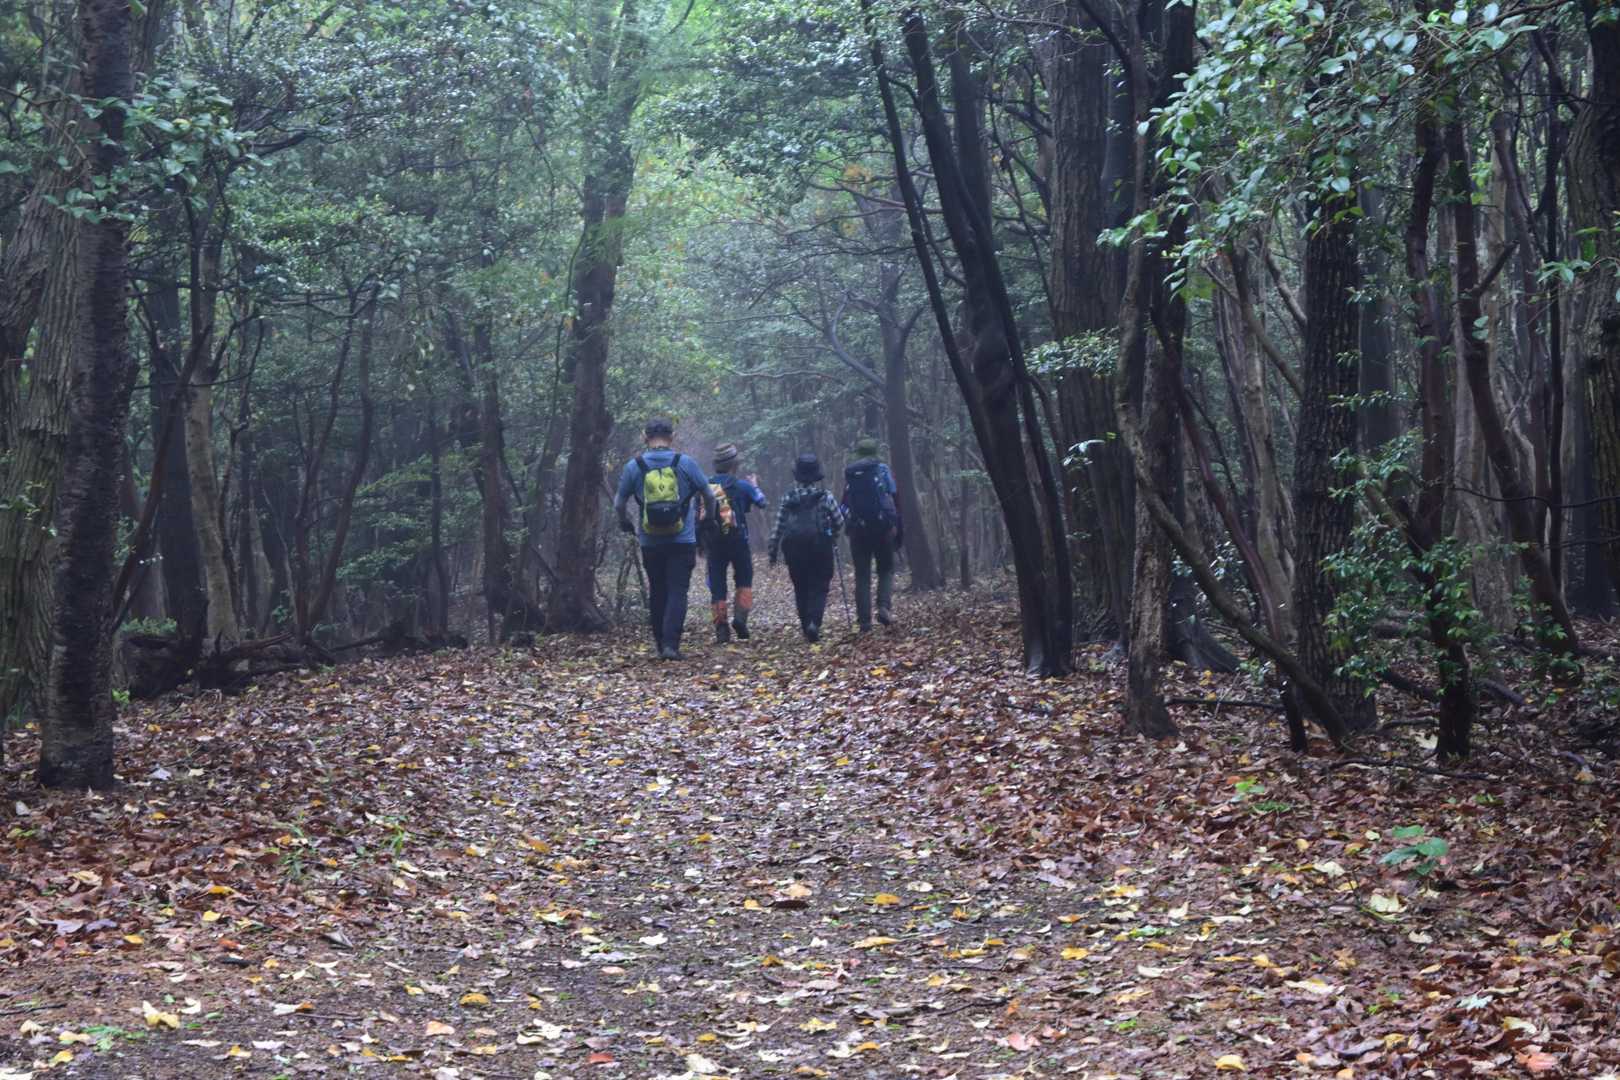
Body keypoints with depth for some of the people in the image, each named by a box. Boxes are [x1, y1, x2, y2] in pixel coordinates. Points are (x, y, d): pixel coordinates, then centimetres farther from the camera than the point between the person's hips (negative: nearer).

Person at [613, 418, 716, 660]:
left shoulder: (634, 466, -3)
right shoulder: (686, 463, -4)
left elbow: (619, 504, 5)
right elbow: (709, 497, 6)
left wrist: (626, 524, 25)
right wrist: (709, 519, 25)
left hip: (650, 543, 2)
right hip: (683, 541, -2)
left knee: (657, 592, 14)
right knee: (677, 592, -1)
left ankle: (660, 643, 19)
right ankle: (671, 644, -12)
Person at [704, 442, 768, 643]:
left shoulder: (705, 487, 2)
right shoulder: (741, 485, -8)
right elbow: (762, 502, 3)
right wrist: (754, 485, 23)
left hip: (714, 543, 2)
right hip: (738, 541, -2)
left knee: (717, 586, 6)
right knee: (744, 581, 13)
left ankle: (721, 629, 2)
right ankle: (740, 617, -5)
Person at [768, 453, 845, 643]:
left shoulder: (787, 498, 2)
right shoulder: (825, 496, -3)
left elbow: (778, 527, 2)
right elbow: (839, 522, 2)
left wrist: (773, 551, 9)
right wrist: (833, 538, 22)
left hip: (794, 549, 2)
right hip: (819, 547, -2)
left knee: (801, 589, 13)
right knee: (819, 588, 3)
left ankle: (806, 627, 14)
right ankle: (814, 622, -19)